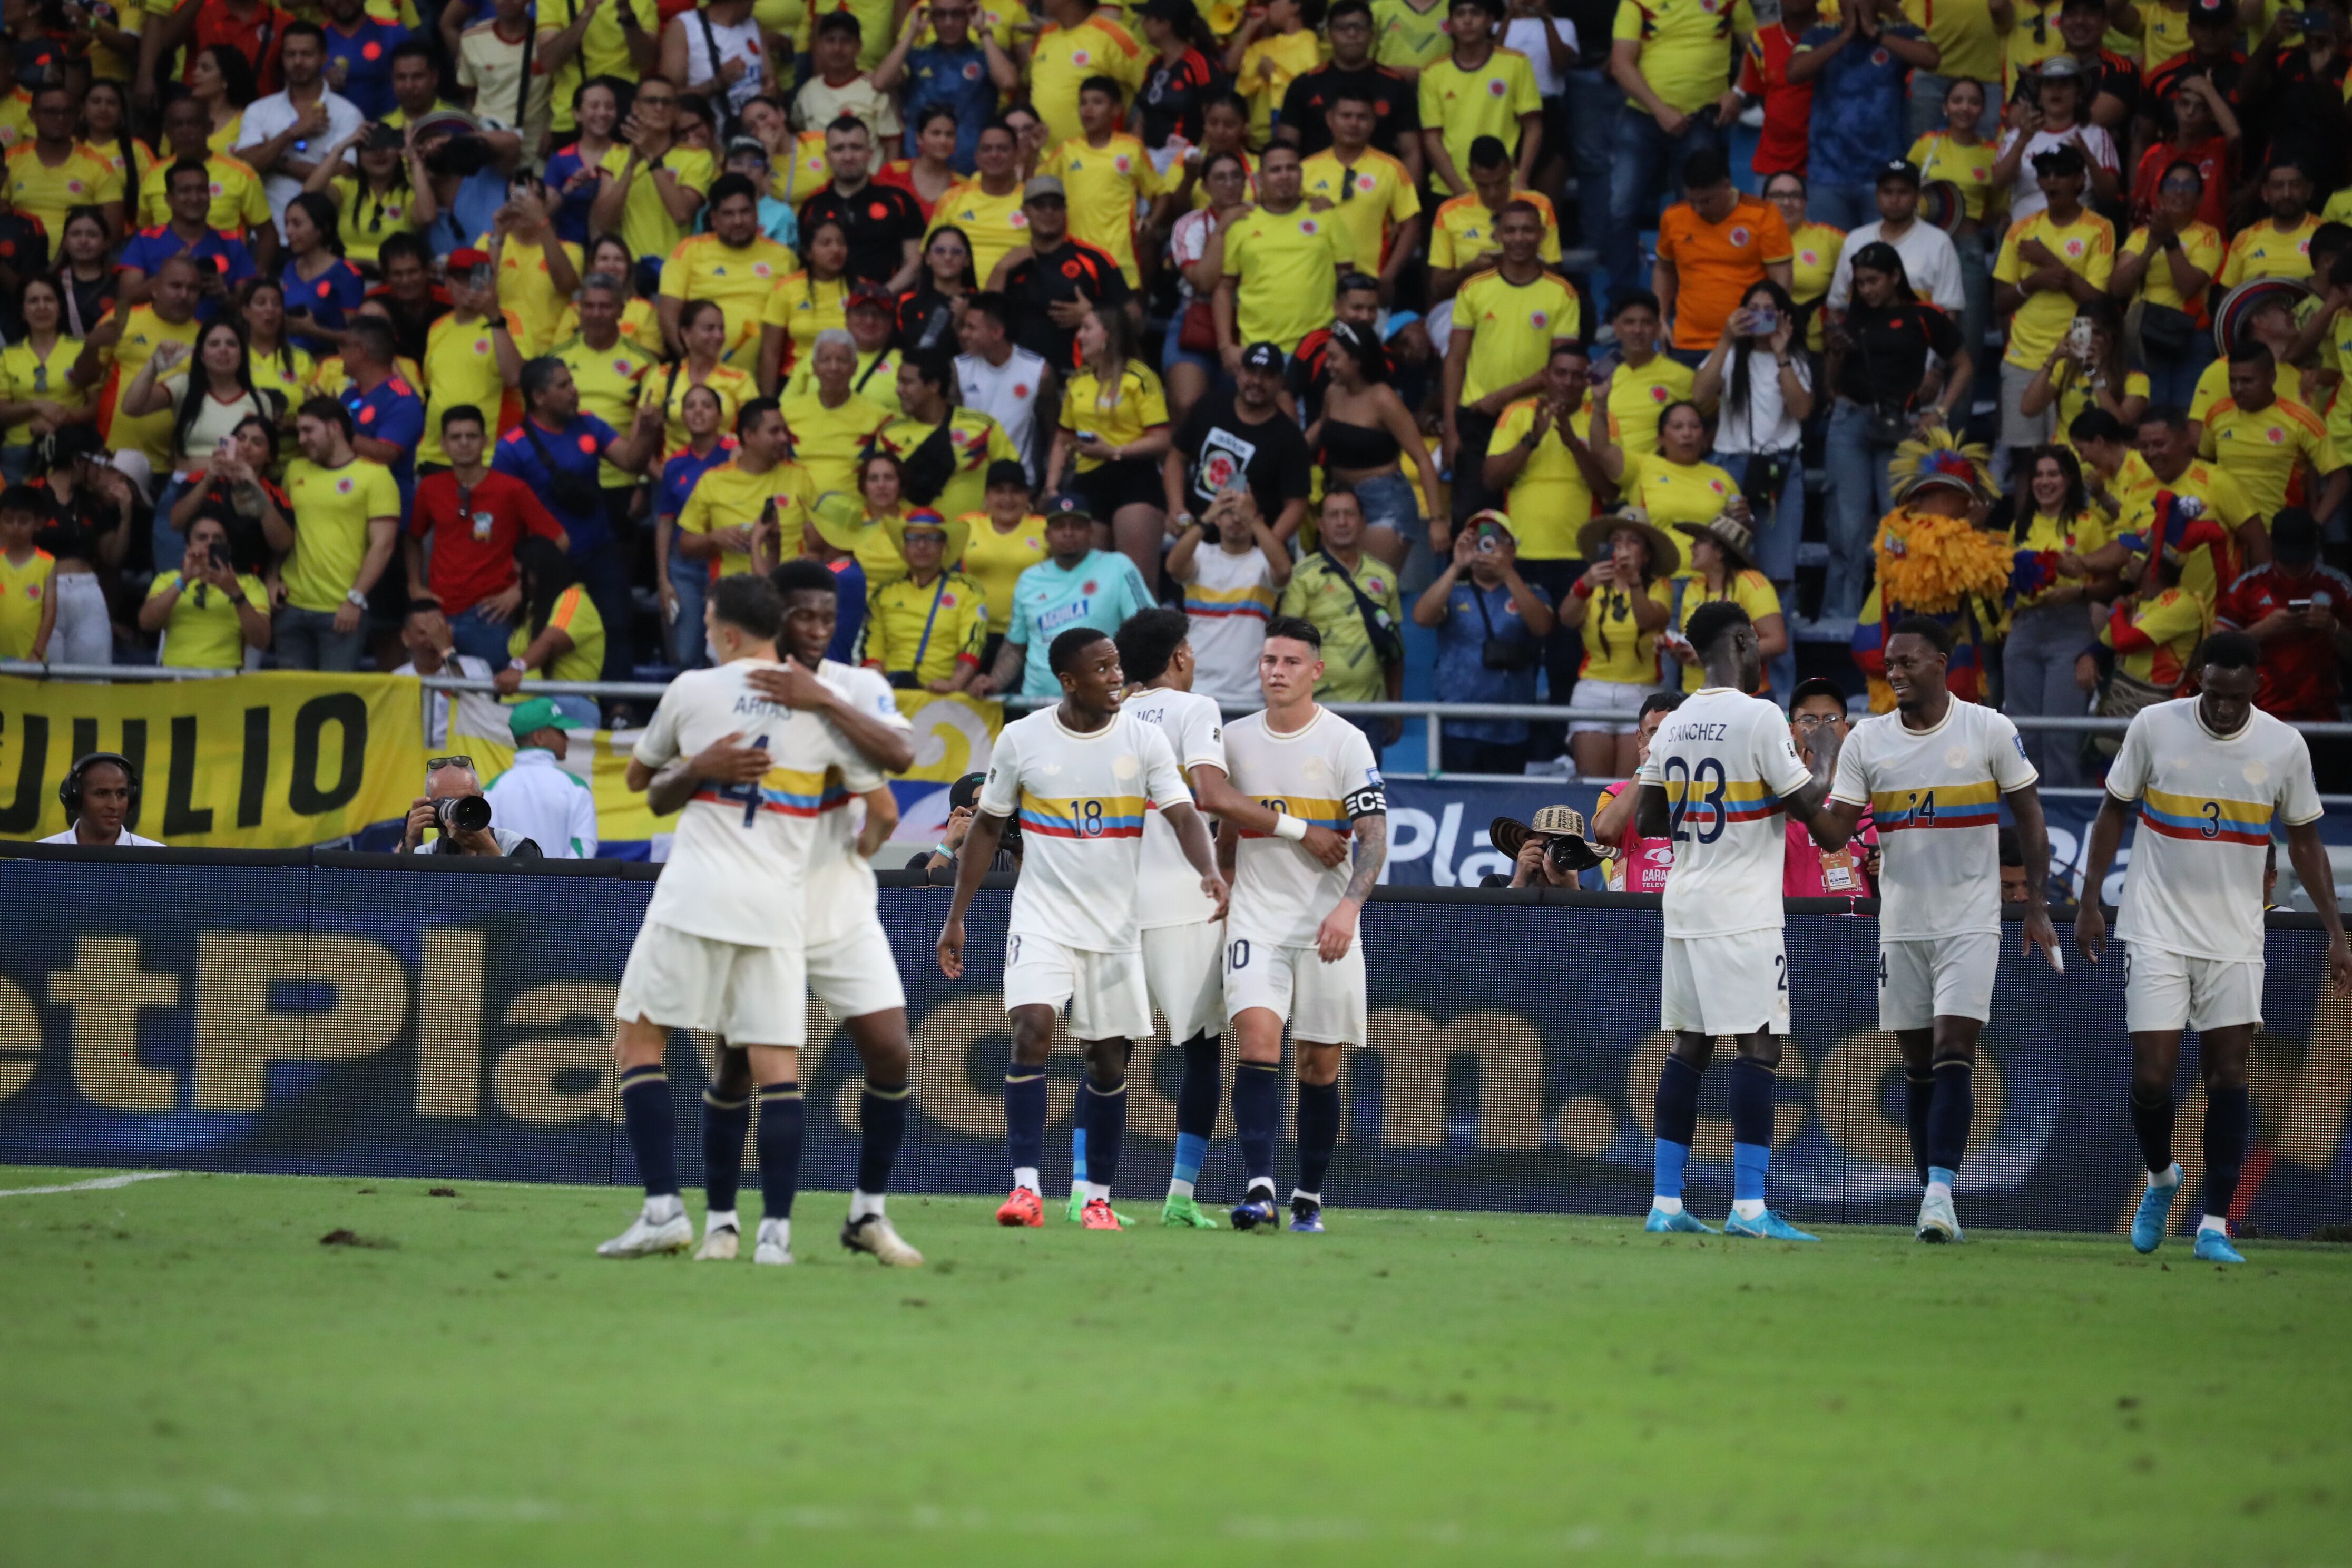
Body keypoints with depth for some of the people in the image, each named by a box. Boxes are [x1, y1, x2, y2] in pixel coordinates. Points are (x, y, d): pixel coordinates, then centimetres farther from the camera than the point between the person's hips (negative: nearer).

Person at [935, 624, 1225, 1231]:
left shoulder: (1145, 739, -3)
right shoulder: (1022, 739, -3)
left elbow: (1184, 816, -12)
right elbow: (987, 827, 7)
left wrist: (1210, 871, -33)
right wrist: (956, 918, 5)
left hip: (1116, 924, 1)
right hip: (1042, 914, -1)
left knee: (1109, 1061, 5)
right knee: (1033, 1029, -21)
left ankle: (1099, 1199, 18)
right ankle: (1025, 1188, -22)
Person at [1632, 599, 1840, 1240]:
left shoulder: (1675, 724, 10)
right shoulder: (1759, 717, -11)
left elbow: (1648, 818, 15)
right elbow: (1809, 807, -10)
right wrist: (1825, 758, 8)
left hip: (1685, 901, 7)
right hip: (1743, 910, -7)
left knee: (1689, 1045, 10)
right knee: (1759, 1045, -7)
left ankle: (1665, 1202, 8)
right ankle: (1749, 1206, -13)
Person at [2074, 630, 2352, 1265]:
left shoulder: (2285, 746, -3)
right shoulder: (2153, 726, -7)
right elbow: (2114, 811, 5)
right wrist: (2090, 902, 1)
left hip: (2235, 939, 1)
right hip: (2157, 930, -1)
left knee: (2228, 1073, -4)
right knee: (2151, 1075, -7)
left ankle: (2215, 1226, -1)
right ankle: (2160, 1178, 23)